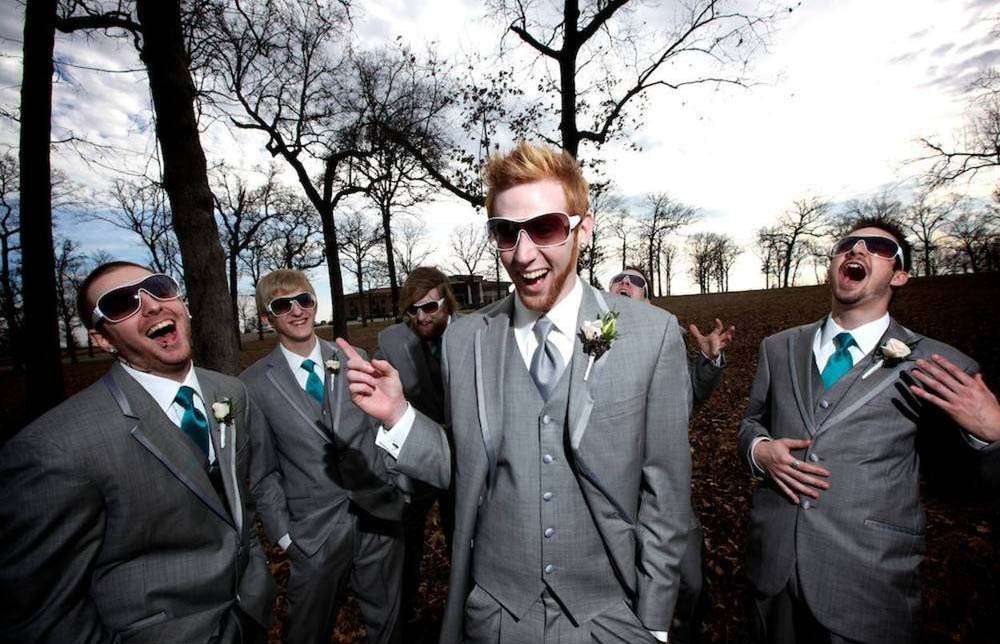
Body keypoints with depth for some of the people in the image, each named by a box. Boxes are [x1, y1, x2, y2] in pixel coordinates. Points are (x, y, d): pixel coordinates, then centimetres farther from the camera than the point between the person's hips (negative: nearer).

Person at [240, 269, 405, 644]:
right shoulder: (254, 384, -6)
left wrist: (398, 489, 2)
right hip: (314, 532, -2)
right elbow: (263, 470, -1)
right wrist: (282, 534, -1)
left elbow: (380, 425, 5)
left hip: (380, 516, 2)